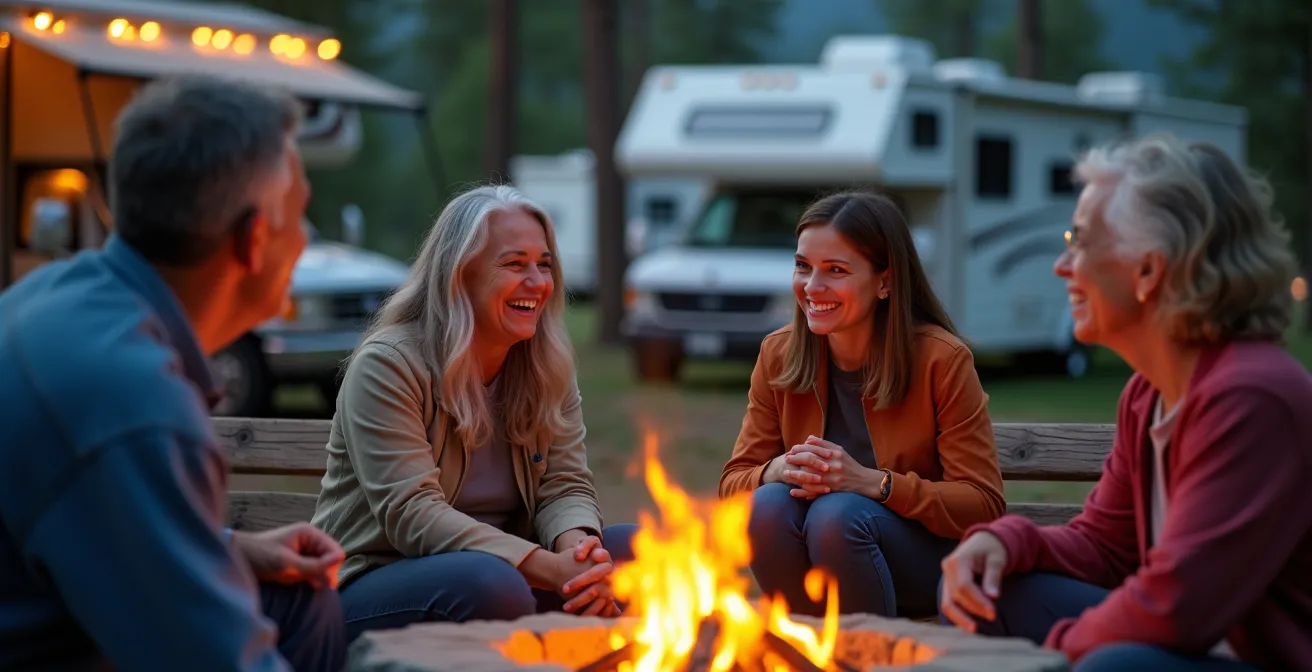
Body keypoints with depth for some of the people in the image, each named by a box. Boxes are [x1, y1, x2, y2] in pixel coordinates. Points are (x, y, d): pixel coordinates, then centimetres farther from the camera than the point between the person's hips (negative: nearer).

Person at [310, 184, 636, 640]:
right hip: (374, 589, -6)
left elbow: (566, 487, -1)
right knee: (491, 583, -36)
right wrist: (548, 568, -34)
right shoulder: (387, 366, -14)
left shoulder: (548, 370, 6)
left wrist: (577, 547, -28)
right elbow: (410, 515, -24)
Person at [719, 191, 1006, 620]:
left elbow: (984, 505, -15)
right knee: (768, 505, -27)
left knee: (837, 514, -32)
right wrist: (777, 472, -23)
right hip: (820, 572, 4)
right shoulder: (778, 355, 0)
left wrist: (871, 482, -28)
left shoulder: (942, 360, -13)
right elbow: (733, 483, 1)